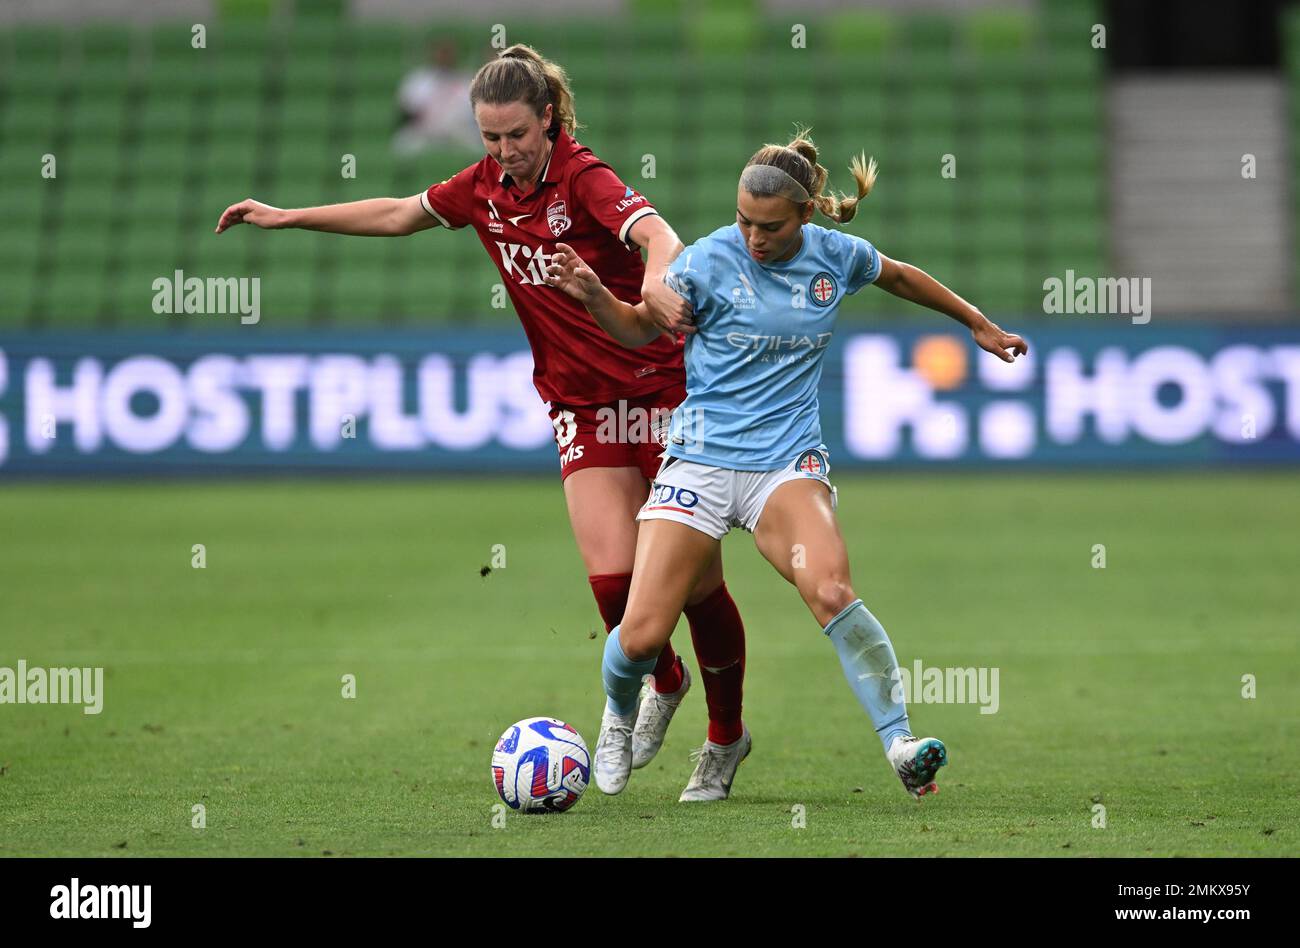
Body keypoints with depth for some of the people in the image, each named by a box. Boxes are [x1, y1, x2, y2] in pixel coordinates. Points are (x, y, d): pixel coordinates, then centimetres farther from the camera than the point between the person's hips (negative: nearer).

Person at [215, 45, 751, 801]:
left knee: (697, 580, -1)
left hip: (664, 391, -4)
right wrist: (288, 217, 25)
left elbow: (657, 234, -35)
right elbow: (400, 214, 21)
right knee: (613, 575, -12)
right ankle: (662, 684, 19)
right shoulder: (485, 188, 4)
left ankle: (727, 732, 21)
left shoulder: (583, 179, -16)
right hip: (581, 408, 4)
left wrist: (657, 274, -59)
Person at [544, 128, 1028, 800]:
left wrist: (979, 325, 34)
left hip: (787, 463, 1)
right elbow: (642, 329, 7)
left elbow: (898, 276, 24)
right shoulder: (711, 260, -6)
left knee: (831, 591, -30)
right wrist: (595, 297, -14)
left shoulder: (834, 255, 2)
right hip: (701, 460, -1)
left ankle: (901, 745, -29)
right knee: (640, 636, -9)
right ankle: (619, 712, 26)